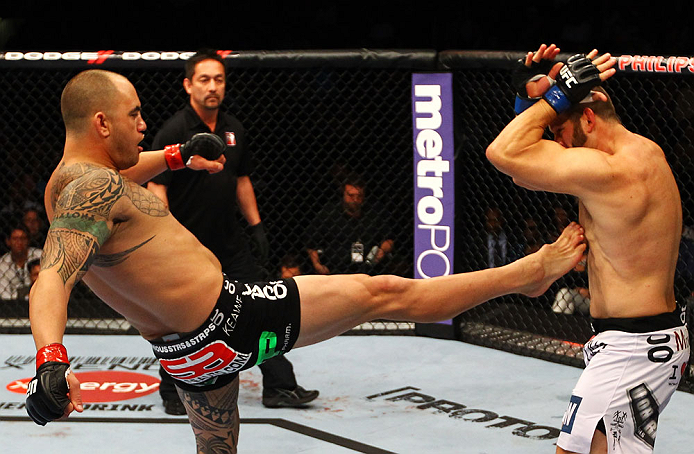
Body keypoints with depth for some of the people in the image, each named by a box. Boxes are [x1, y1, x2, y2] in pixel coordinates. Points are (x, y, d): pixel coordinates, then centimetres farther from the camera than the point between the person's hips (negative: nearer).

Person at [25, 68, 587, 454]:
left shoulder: (67, 182, 9)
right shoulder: (92, 189, -22)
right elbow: (51, 283, -37)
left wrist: (175, 156, 35)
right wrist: (52, 361, -52)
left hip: (189, 355, 11)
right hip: (226, 320, -10)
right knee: (382, 292, -1)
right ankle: (529, 272, 10)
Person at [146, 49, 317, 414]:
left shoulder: (233, 129, 8)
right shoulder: (173, 132, -12)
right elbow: (156, 189, -14)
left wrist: (256, 226, 15)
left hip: (230, 243, 6)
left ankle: (279, 386, 11)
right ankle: (172, 393, 19)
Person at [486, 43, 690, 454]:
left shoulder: (609, 170, -22)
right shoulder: (643, 151, 10)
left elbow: (503, 151, -22)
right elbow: (526, 173, 13)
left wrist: (558, 96, -13)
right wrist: (533, 98, 1)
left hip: (633, 350, -11)